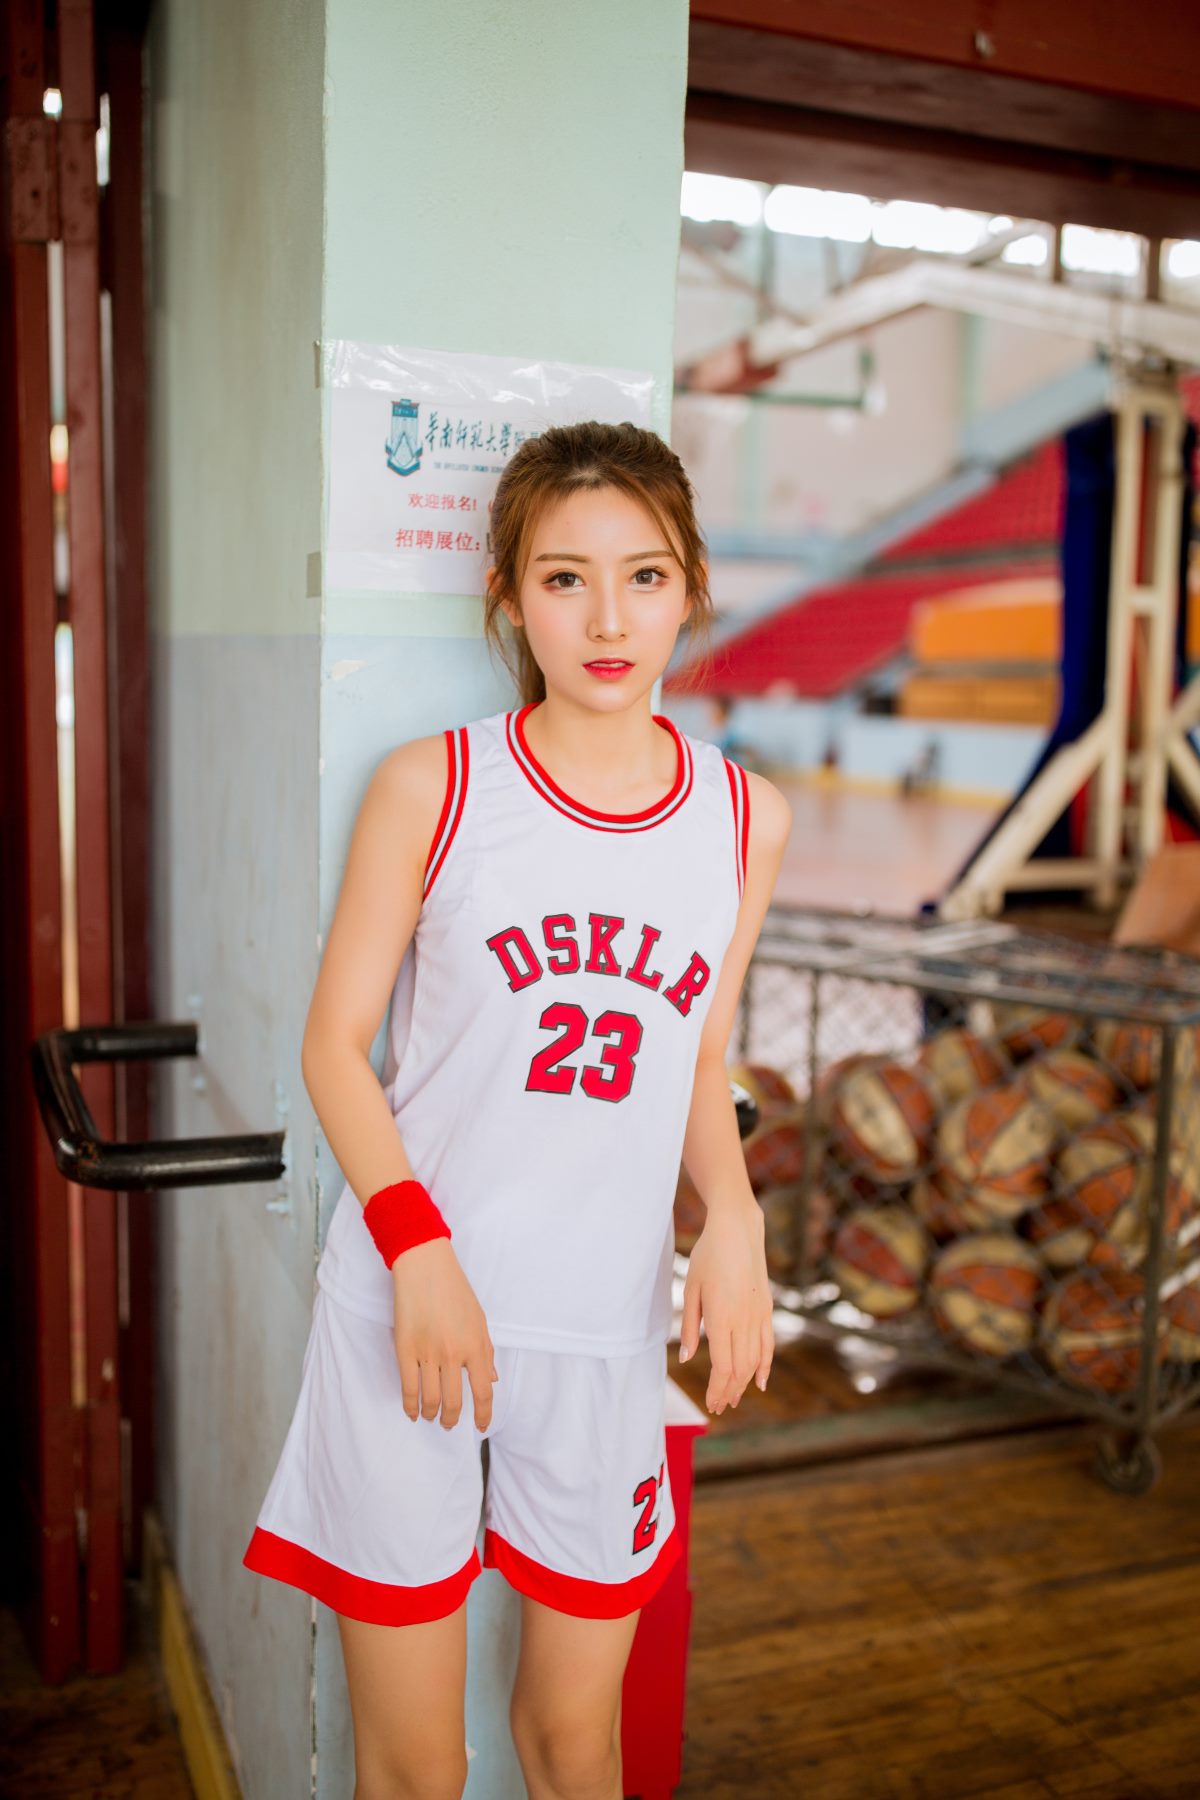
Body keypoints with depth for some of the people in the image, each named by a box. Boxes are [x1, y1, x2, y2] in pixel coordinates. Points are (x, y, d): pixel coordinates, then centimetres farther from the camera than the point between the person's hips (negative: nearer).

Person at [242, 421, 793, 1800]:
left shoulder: (744, 817, 2)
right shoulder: (431, 785, -6)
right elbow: (334, 1041, -3)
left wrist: (732, 1216, -6)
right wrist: (419, 1249, -14)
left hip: (607, 1329, 2)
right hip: (405, 1308, -2)